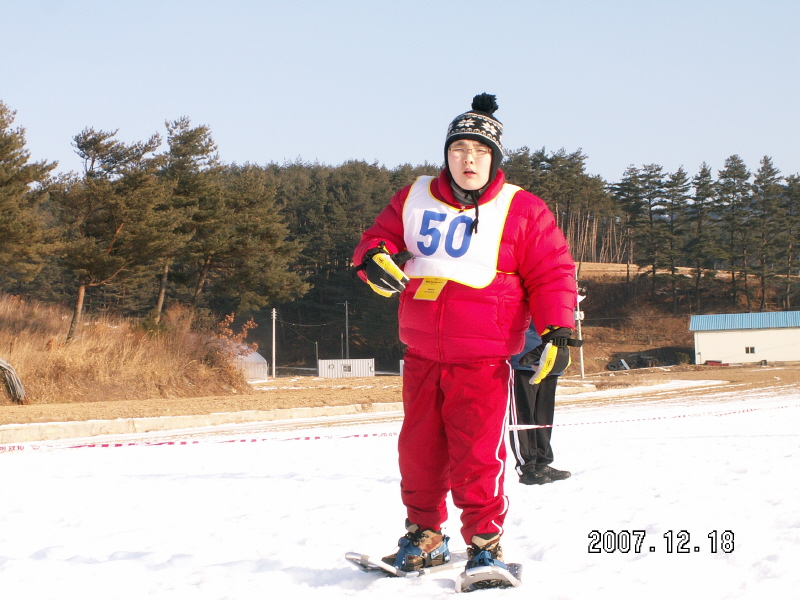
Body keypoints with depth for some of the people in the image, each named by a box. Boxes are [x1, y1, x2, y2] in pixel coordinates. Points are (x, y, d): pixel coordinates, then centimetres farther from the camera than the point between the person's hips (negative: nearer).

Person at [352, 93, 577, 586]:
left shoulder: (522, 211, -1)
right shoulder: (415, 200, 8)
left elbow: (552, 274, 0)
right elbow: (378, 237, 14)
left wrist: (555, 331, -11)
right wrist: (376, 259, -10)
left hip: (483, 360, -4)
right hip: (422, 356, 4)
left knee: (477, 455, -10)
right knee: (419, 451, 10)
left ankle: (486, 543, 3)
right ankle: (424, 537, 25)